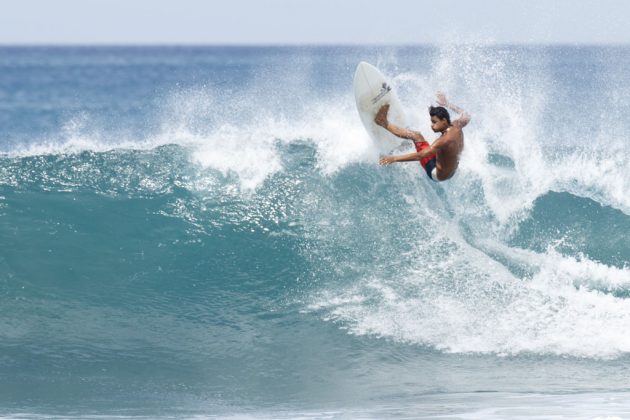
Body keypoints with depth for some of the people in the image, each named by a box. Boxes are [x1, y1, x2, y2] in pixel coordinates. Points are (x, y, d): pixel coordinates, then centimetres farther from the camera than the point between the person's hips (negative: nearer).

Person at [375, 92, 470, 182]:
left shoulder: (444, 140, -35)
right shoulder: (457, 126, -13)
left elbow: (419, 156, -36)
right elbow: (466, 117, 13)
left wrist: (394, 158, -33)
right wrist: (446, 104, 19)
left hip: (438, 175, -8)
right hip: (451, 171, 8)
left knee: (417, 136, -8)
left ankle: (385, 124, 6)